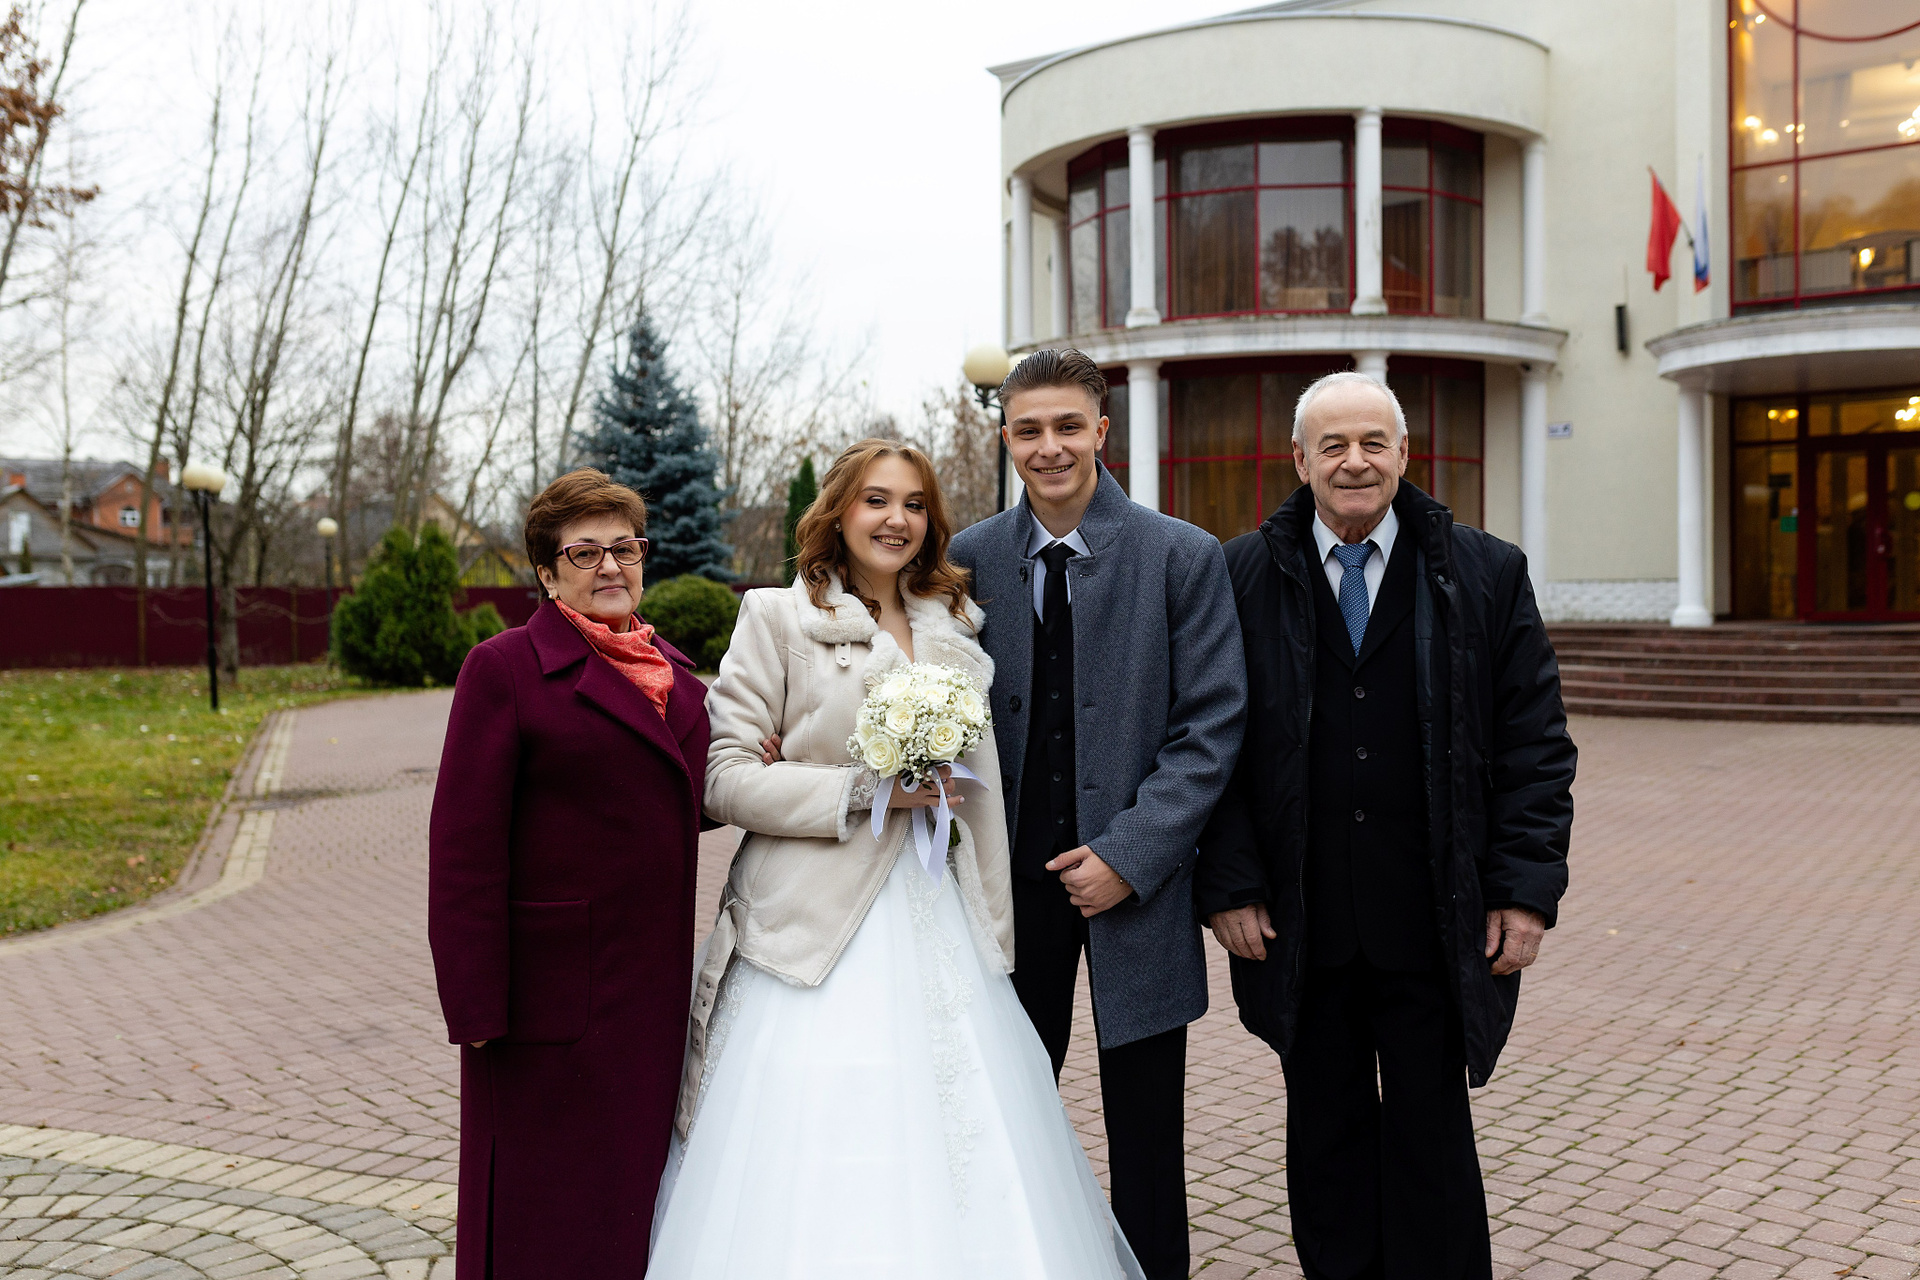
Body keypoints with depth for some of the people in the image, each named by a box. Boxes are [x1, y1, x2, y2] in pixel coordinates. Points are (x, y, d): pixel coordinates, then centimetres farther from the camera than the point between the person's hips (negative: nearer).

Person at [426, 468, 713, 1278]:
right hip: (553, 990, -6)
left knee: (638, 1196, 17)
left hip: (655, 989, 6)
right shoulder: (506, 668, -9)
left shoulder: (672, 671, 11)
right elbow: (464, 846, -13)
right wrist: (475, 1001, -16)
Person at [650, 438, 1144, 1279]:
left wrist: (993, 930, 14)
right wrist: (866, 789, -13)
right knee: (817, 1175, -3)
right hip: (817, 930, -4)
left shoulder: (955, 629, 14)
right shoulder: (778, 618, 0)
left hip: (937, 927, 4)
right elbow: (724, 780, -6)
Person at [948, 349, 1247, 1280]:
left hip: (1132, 879, -2)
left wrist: (1129, 857, -13)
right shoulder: (969, 560, 3)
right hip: (1014, 875, 2)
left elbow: (1211, 725, -6)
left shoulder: (1184, 557, -3)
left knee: (1146, 1130, 9)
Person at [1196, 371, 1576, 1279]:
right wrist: (1229, 883, -5)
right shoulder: (1242, 577, 1)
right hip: (1299, 924, 1)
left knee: (1431, 1137, 10)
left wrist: (1527, 888, -5)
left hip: (1435, 926, 0)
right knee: (1326, 1135, 13)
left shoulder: (1487, 575, 2)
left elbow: (1536, 746, 2)